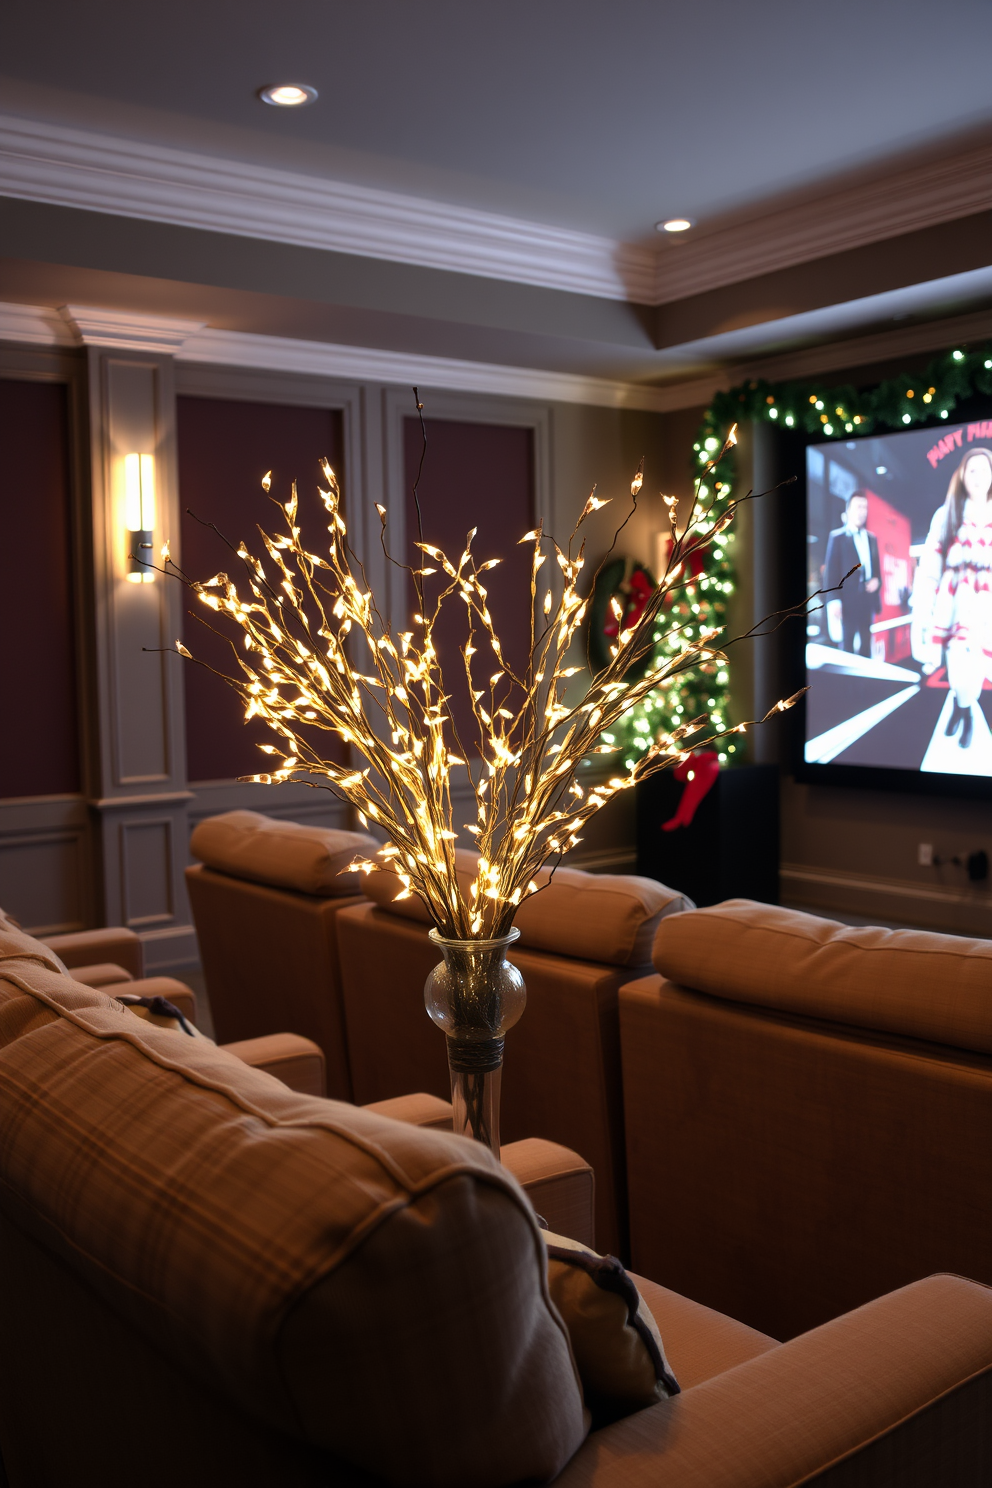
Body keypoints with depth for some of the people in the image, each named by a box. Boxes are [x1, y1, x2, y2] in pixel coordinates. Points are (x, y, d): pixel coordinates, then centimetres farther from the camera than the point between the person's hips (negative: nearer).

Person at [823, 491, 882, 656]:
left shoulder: (872, 538, 17)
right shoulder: (837, 537, 0)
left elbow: (876, 568, 22)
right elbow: (831, 571, -6)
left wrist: (877, 580, -2)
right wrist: (834, 600, -16)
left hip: (867, 600, 5)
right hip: (847, 600, -5)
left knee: (865, 645, 7)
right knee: (847, 646, -4)